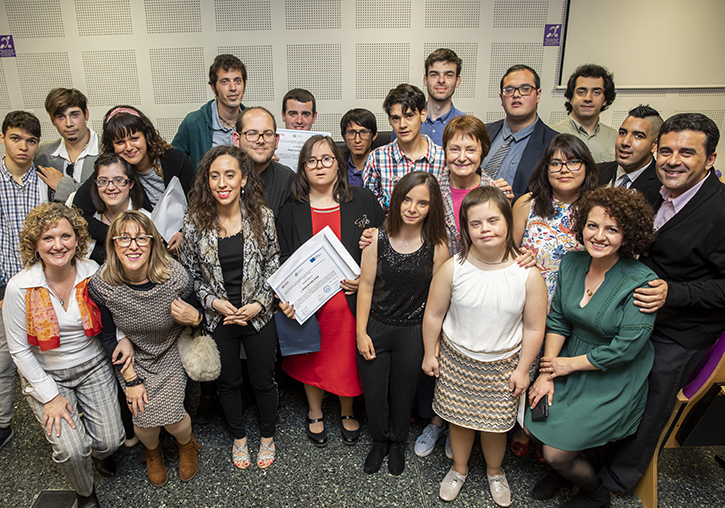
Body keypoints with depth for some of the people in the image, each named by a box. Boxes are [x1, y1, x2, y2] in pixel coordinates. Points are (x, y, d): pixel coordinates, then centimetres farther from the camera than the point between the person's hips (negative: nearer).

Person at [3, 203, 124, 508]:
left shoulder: (93, 273, -12)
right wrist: (50, 396, -12)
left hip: (94, 367, 2)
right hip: (47, 376, -2)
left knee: (110, 441, -3)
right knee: (72, 450, -15)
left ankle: (97, 450, 37)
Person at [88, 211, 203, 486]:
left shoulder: (175, 276, -25)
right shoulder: (101, 285, -20)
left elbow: (198, 317, -7)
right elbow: (109, 337, -6)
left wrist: (194, 317, -31)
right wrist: (131, 379, -6)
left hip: (171, 353, -1)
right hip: (134, 359, 1)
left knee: (170, 416, -12)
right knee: (143, 420, -8)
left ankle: (186, 443, 27)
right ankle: (153, 451, 32)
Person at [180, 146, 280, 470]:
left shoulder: (262, 217, -11)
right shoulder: (195, 223, -10)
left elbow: (274, 266, -3)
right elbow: (189, 273, -1)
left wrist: (258, 304, -12)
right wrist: (213, 301, -14)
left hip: (258, 315, 0)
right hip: (217, 318, 1)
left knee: (263, 380, 15)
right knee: (228, 381, 20)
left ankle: (267, 437, 42)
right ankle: (239, 437, 45)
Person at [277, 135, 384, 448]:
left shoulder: (363, 201, -2)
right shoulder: (291, 211, 0)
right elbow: (283, 261, 2)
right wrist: (285, 298, -13)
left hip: (351, 303, -1)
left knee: (349, 360, 13)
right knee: (312, 360, 17)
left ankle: (348, 412, 43)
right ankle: (315, 413, 45)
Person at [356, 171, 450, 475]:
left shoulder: (437, 246, -11)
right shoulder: (377, 238, -11)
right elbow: (366, 286, -6)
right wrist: (361, 332, -5)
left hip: (413, 333, 0)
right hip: (375, 328, 1)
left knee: (403, 394, 19)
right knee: (373, 393, 14)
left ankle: (397, 443, 48)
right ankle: (379, 441, 44)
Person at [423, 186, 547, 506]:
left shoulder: (528, 274, -17)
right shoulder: (453, 269, -17)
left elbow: (533, 328, -7)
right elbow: (433, 314, -4)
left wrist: (522, 369, -2)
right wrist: (429, 354, 3)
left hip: (502, 365, 0)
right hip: (456, 360, 1)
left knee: (495, 424, 14)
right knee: (459, 418, 17)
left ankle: (495, 472, 47)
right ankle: (459, 469, 47)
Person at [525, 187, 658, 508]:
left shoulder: (641, 283, -23)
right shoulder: (572, 262, -6)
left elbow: (625, 348, -22)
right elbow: (557, 319, -1)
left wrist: (568, 364, -13)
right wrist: (546, 373, -7)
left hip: (612, 383, -5)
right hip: (568, 367, 5)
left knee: (555, 453, -5)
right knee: (533, 424, 2)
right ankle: (562, 470, 36)